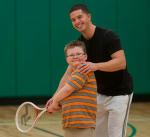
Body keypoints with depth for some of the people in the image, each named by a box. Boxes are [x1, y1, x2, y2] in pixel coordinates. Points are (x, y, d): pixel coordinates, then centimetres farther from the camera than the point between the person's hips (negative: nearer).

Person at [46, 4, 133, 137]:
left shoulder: (108, 36, -21)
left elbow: (121, 62, -30)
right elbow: (69, 73, 0)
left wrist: (96, 66, -42)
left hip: (120, 92, -7)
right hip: (101, 94, 7)